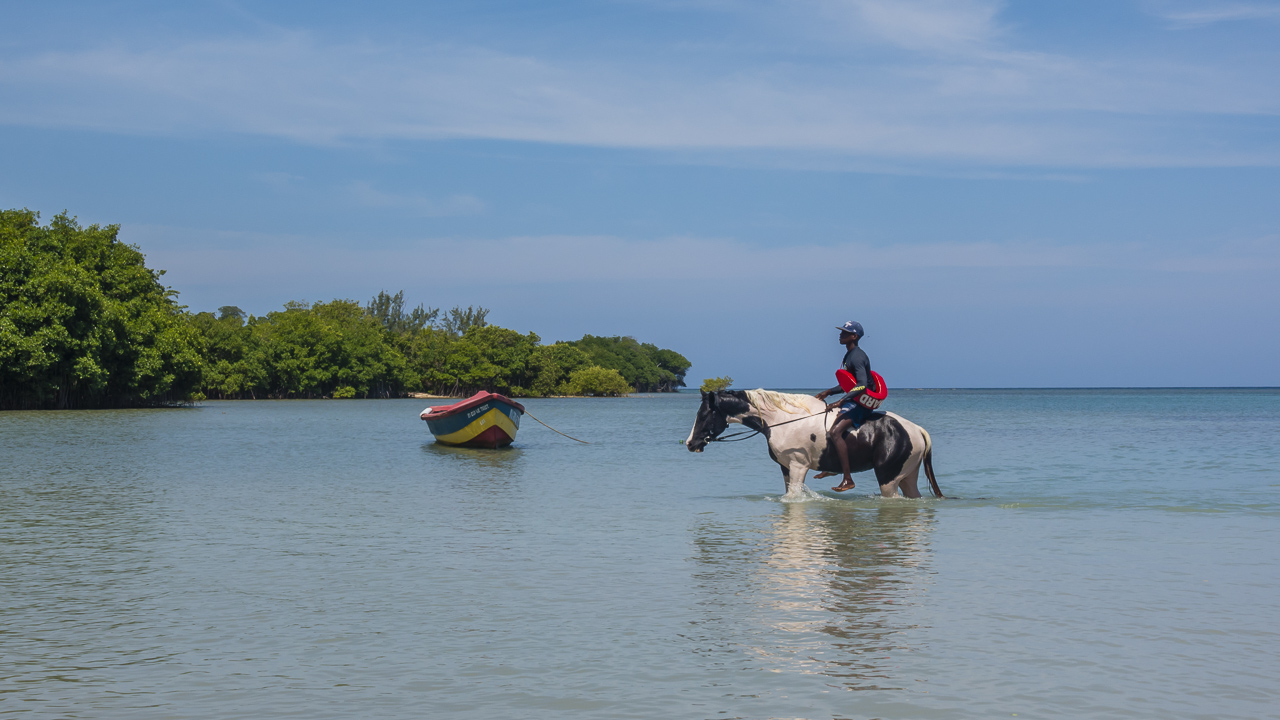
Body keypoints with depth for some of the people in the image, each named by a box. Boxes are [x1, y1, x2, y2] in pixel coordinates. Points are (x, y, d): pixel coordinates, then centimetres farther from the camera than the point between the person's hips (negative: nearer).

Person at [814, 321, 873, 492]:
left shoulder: (857, 357, -17)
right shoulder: (850, 355, 15)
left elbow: (862, 385, -29)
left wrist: (840, 401, -34)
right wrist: (828, 392, 16)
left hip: (860, 404, -11)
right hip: (853, 402, 11)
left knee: (835, 433, -27)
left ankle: (847, 479, -30)